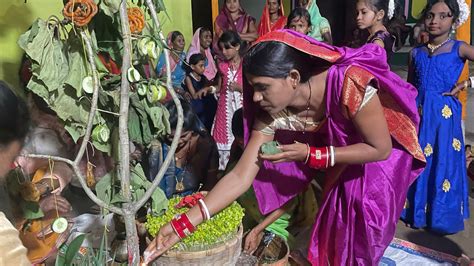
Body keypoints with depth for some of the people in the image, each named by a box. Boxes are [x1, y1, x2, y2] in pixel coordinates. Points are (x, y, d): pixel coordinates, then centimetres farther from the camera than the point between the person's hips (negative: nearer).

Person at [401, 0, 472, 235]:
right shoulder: (416, 53, 7)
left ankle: (441, 215, 18)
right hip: (419, 114, 4)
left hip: (445, 115, -3)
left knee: (443, 164, 2)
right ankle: (416, 210, 26)